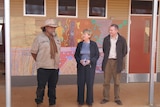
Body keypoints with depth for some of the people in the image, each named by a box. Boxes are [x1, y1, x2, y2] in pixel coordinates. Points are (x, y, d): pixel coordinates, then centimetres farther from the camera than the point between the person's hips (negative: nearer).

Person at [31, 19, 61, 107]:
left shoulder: (56, 38, 11)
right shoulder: (39, 38, -6)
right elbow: (33, 52, -1)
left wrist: (57, 63, 13)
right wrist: (39, 62, 7)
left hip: (55, 67, 5)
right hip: (43, 68, -4)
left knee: (52, 87, 12)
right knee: (41, 87, 3)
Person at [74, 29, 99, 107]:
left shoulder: (93, 44, -3)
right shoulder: (80, 44, 4)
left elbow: (97, 55, -1)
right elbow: (76, 55, 8)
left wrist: (90, 61, -16)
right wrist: (80, 60, -11)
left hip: (90, 66, -2)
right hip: (81, 66, 2)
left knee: (90, 83, 2)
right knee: (80, 83, 4)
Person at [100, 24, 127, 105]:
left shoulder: (122, 40, -4)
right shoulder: (106, 39, 2)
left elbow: (124, 51, 4)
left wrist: (119, 58, 1)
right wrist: (107, 57, 7)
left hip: (116, 62, -2)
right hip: (107, 61, 2)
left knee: (117, 82, 7)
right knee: (106, 81, 6)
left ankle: (117, 98, 19)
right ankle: (106, 98, 18)